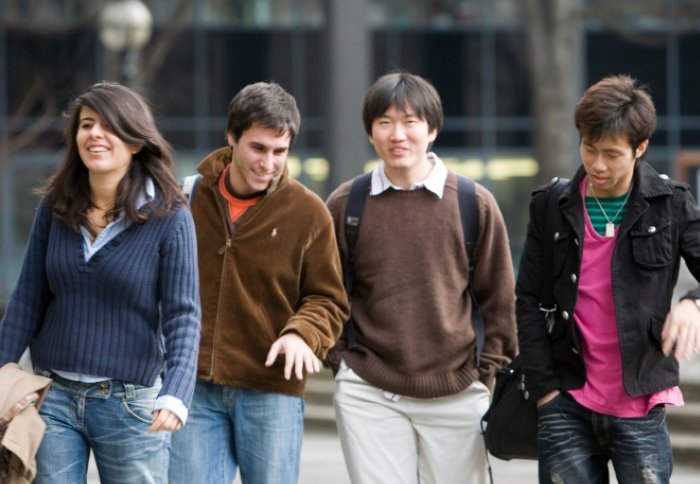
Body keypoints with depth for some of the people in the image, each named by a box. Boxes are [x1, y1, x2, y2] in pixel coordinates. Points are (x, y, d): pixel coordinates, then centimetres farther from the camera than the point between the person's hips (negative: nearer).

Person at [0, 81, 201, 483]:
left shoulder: (169, 217, -8)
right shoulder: (55, 207, 3)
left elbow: (182, 316, -12)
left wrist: (175, 395, -25)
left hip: (131, 403, -3)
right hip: (53, 397, 3)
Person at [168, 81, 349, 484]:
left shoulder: (308, 212, -1)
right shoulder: (190, 197, 4)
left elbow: (328, 299, 1)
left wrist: (302, 333, -19)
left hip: (272, 391, -1)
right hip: (197, 388, 2)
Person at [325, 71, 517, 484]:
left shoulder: (475, 204, 1)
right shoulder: (345, 205, 3)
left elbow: (499, 298, 7)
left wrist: (488, 371, 1)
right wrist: (341, 358, 3)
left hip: (456, 396, 0)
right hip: (369, 397, 0)